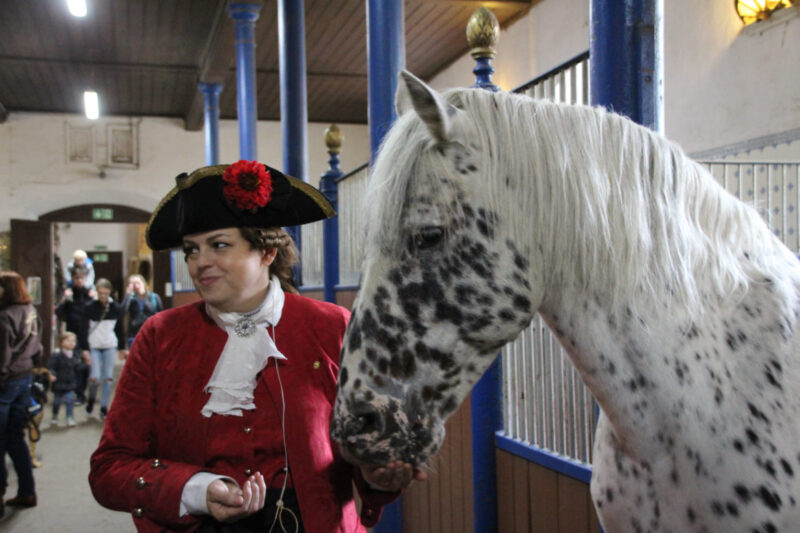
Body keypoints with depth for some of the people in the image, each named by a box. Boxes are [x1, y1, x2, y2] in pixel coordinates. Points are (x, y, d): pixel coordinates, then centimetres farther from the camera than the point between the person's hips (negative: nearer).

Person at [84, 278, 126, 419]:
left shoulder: (116, 308, 1)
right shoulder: (90, 307, -5)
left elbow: (119, 329, 9)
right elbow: (84, 329, -4)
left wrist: (122, 348, 12)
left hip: (110, 346, 2)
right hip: (94, 346, -2)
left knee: (108, 378, 1)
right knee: (95, 377, -10)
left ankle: (104, 408, 12)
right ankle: (91, 398, 20)